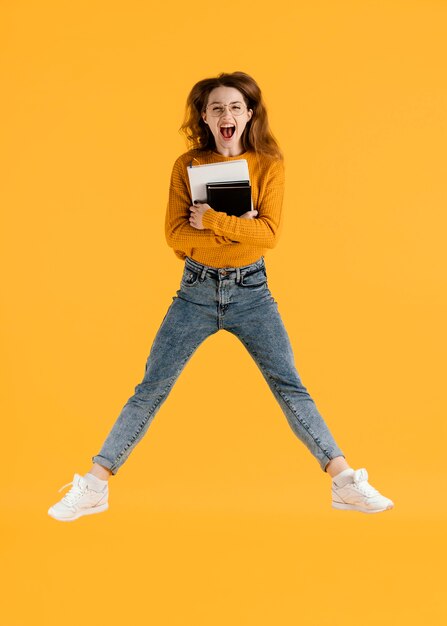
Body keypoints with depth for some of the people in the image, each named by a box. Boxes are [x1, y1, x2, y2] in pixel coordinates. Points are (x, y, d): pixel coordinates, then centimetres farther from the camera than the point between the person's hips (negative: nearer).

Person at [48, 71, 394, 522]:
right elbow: (175, 234, -9)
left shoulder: (269, 165, -2)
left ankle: (345, 483, 3)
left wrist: (213, 221, -21)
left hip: (251, 290, 0)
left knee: (290, 387, -3)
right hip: (196, 289, 1)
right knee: (150, 390, 1)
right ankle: (93, 487, 6)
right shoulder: (187, 165, 0)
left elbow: (268, 233, -12)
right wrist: (237, 228, -17)